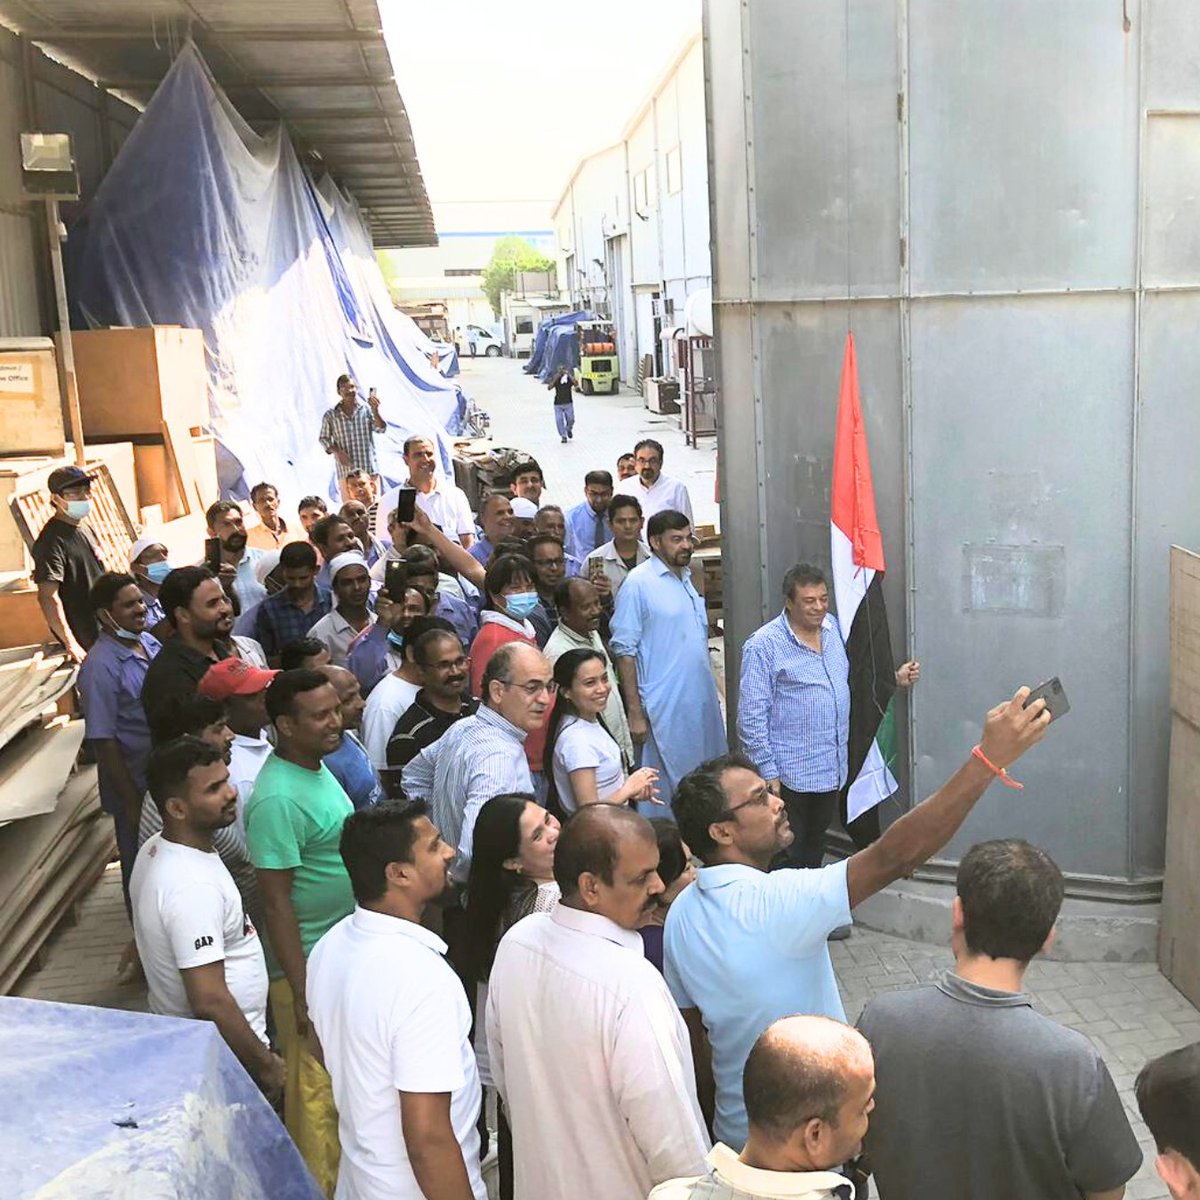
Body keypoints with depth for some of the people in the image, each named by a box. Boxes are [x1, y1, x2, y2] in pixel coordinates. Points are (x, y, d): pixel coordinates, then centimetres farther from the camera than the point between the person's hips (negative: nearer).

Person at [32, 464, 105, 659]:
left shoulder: (86, 529, 13)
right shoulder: (52, 541, -17)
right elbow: (48, 597, -25)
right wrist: (70, 644, -29)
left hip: (104, 631, 9)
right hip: (84, 640, -9)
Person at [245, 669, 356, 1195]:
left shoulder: (316, 766, 4)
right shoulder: (278, 800, -26)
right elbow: (277, 901, -24)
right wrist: (303, 993, -22)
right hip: (311, 965, -9)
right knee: (317, 1086, 6)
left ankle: (337, 1168, 41)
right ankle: (320, 1187, 23)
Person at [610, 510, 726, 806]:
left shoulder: (687, 578, 13)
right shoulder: (639, 583, -10)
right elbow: (624, 651, -13)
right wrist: (635, 713, -16)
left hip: (703, 704, 8)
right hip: (665, 709, -7)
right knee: (668, 792, -2)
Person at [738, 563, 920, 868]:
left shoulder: (834, 627, 5)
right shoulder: (763, 645, -16)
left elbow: (852, 677, 22)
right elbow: (751, 716, -16)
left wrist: (895, 678, 8)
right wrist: (767, 772, -16)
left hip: (833, 768, 7)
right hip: (790, 774, -7)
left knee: (815, 848, 22)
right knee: (787, 857, 3)